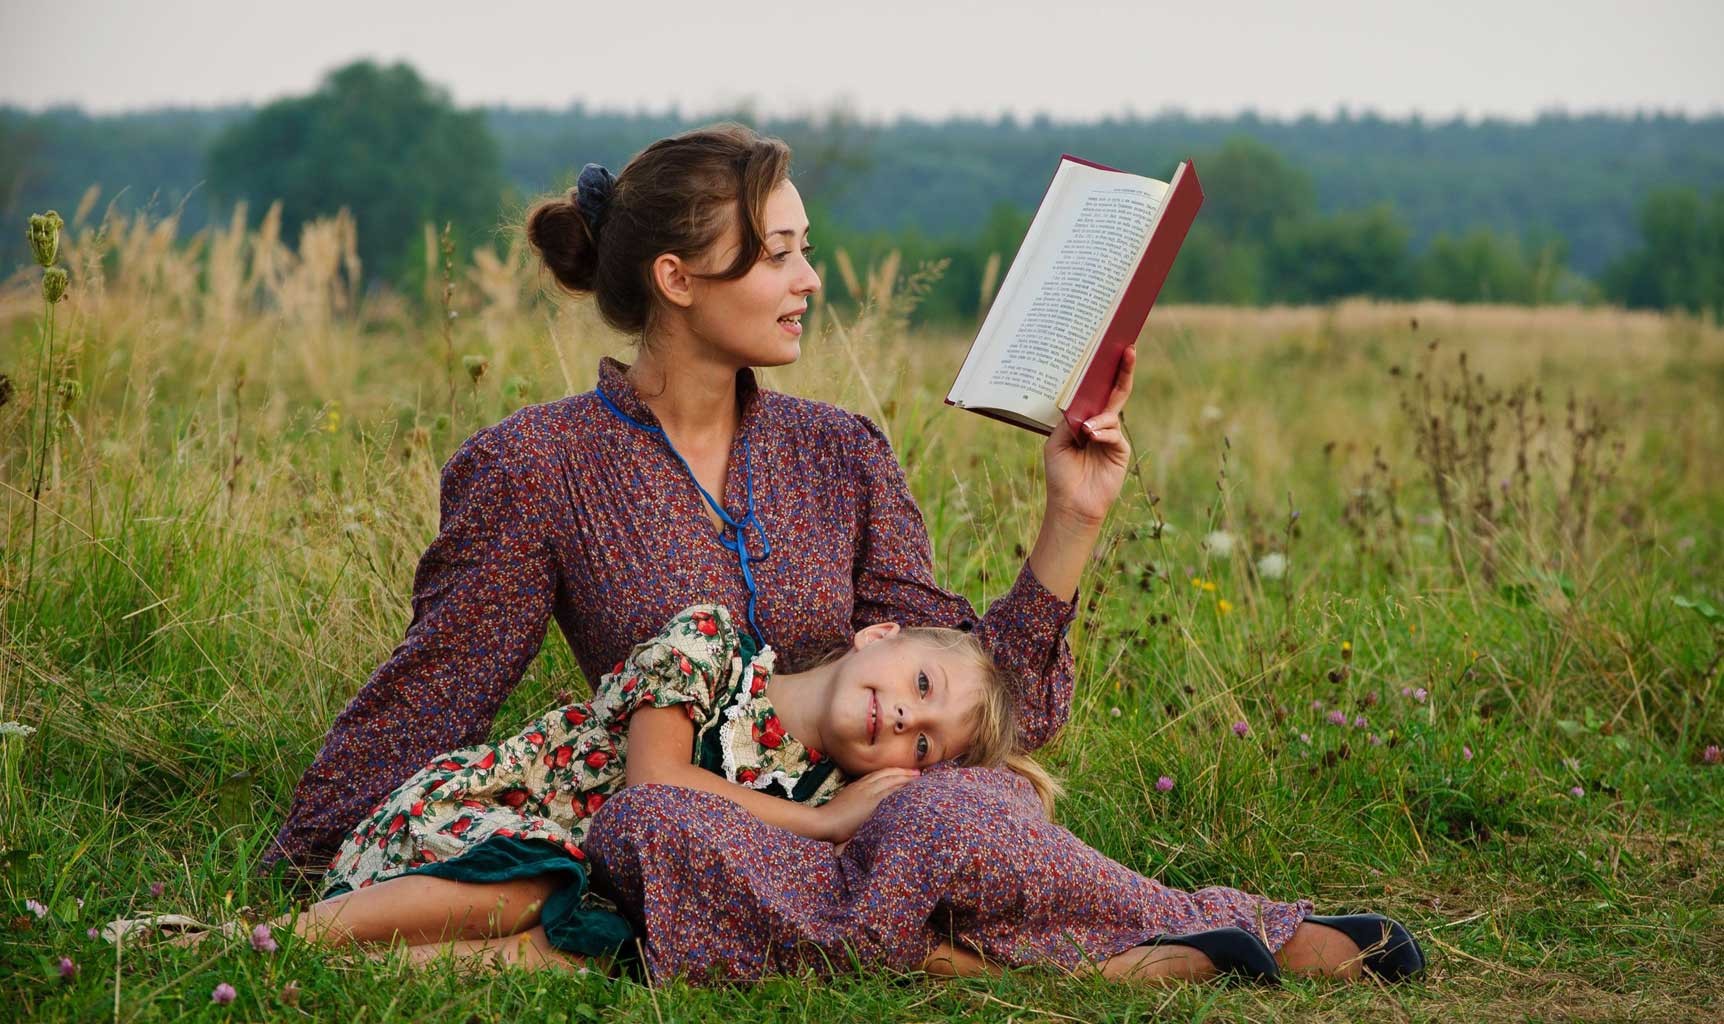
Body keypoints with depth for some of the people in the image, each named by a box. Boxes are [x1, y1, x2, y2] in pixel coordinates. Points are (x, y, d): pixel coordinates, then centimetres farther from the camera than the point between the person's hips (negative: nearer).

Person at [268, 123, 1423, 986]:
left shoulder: (841, 455, 10)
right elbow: (424, 702, 5)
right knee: (653, 826, -40)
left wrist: (1071, 520, -2)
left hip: (862, 822, 1)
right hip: (716, 861, -1)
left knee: (951, 813, -38)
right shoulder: (534, 469, 1)